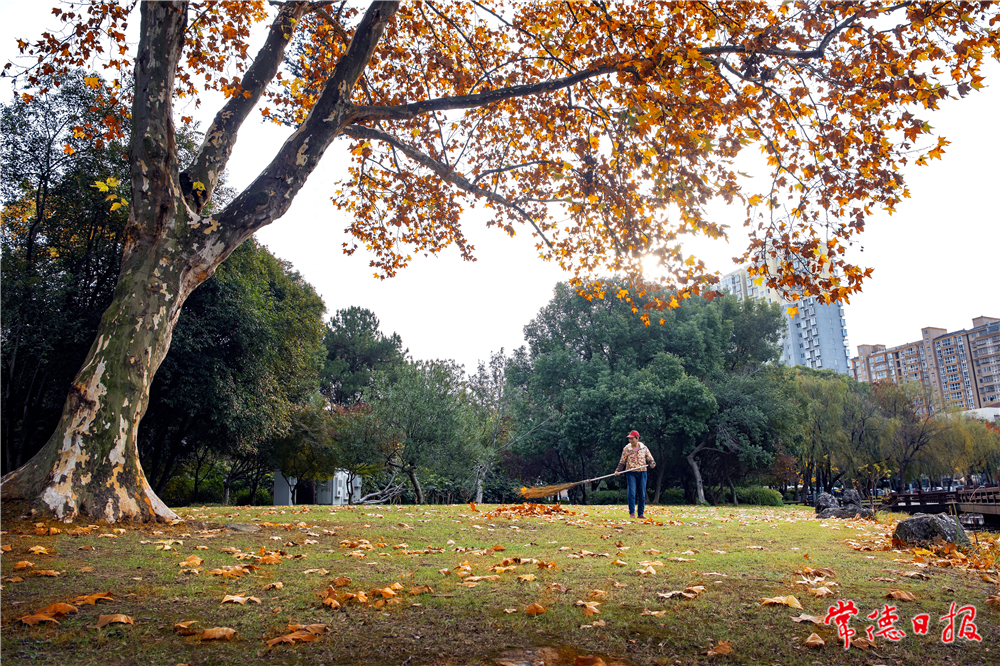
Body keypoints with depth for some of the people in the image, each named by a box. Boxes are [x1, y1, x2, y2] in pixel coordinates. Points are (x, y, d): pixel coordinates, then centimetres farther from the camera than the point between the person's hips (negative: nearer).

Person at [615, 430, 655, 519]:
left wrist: (652, 464, -14)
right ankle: (632, 513, -4)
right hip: (631, 473, -1)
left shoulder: (644, 448, 5)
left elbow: (650, 459, 8)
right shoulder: (626, 449, 3)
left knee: (642, 494, 4)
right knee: (632, 492, -9)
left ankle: (641, 513, 12)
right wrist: (618, 471, -8)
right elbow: (622, 462, 5)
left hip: (642, 473, 1)